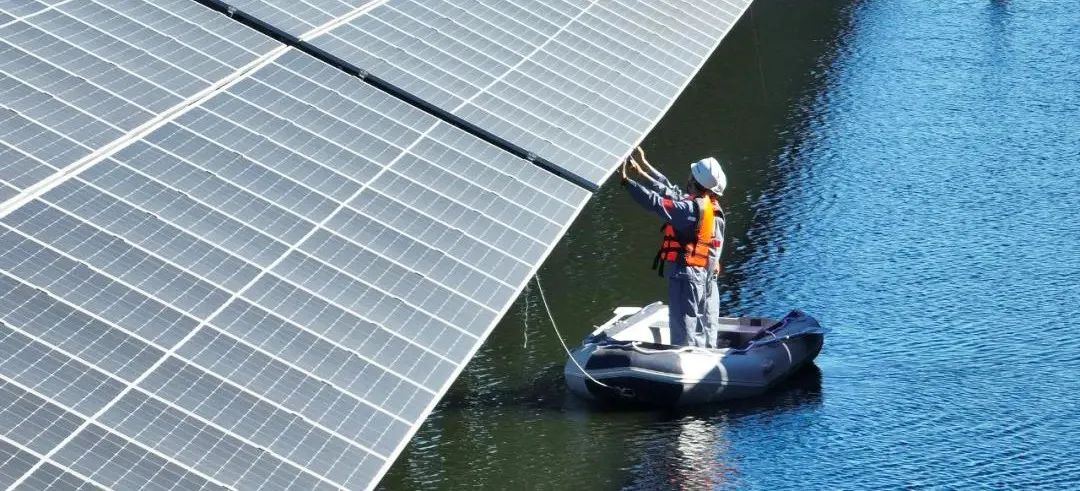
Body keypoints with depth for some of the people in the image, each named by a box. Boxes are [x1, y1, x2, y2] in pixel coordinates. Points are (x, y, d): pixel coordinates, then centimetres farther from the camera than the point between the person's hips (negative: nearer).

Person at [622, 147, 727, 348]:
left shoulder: (692, 208, -16)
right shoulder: (709, 207, 11)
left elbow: (656, 202, -20)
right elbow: (670, 191, 18)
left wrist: (626, 180, -14)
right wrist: (643, 167, 22)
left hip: (686, 275, -9)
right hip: (708, 279, 9)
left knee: (684, 339, -7)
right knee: (705, 341, 12)